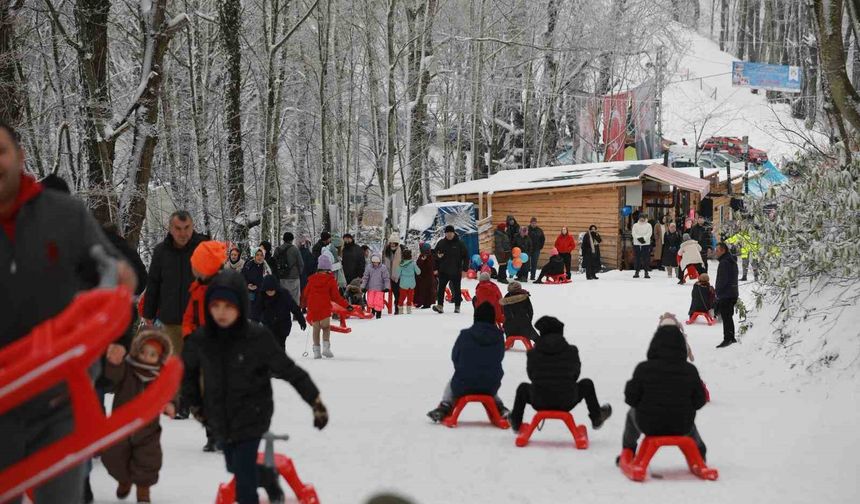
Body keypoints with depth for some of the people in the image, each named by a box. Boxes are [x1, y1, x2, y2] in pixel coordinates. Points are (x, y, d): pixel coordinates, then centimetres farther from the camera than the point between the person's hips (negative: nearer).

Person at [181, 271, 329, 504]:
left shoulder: (258, 338, -21)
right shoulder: (201, 339, -10)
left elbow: (290, 370, -13)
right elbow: (188, 370, 12)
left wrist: (316, 402, -10)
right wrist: (195, 404, 16)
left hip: (252, 417, -5)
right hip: (220, 419, 5)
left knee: (243, 472, -10)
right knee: (235, 467, 20)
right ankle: (269, 480, 48)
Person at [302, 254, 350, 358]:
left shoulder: (312, 279, 2)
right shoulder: (331, 280, -6)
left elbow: (306, 293, 9)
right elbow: (335, 296, -6)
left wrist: (303, 304, 27)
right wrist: (346, 305, 1)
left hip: (312, 307, 2)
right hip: (325, 308, -2)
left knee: (316, 328, 10)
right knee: (326, 327, 8)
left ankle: (316, 350, 5)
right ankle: (326, 347, -11)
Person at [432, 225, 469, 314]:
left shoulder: (459, 244, -1)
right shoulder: (441, 243, 4)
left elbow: (466, 256, 2)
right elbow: (435, 256, 9)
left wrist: (464, 269, -4)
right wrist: (436, 268, 3)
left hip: (456, 272, -1)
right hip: (443, 271, 1)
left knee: (456, 289, 8)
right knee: (441, 288, -11)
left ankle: (457, 307, 17)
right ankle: (440, 305, -14)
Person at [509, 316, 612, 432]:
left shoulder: (533, 353, -9)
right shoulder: (571, 351, -8)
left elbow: (531, 376, 6)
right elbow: (575, 375, 6)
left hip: (539, 403, 0)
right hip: (566, 403, 0)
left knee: (523, 388, 32)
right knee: (587, 384, 27)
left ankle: (516, 422, 47)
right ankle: (596, 418, 43)